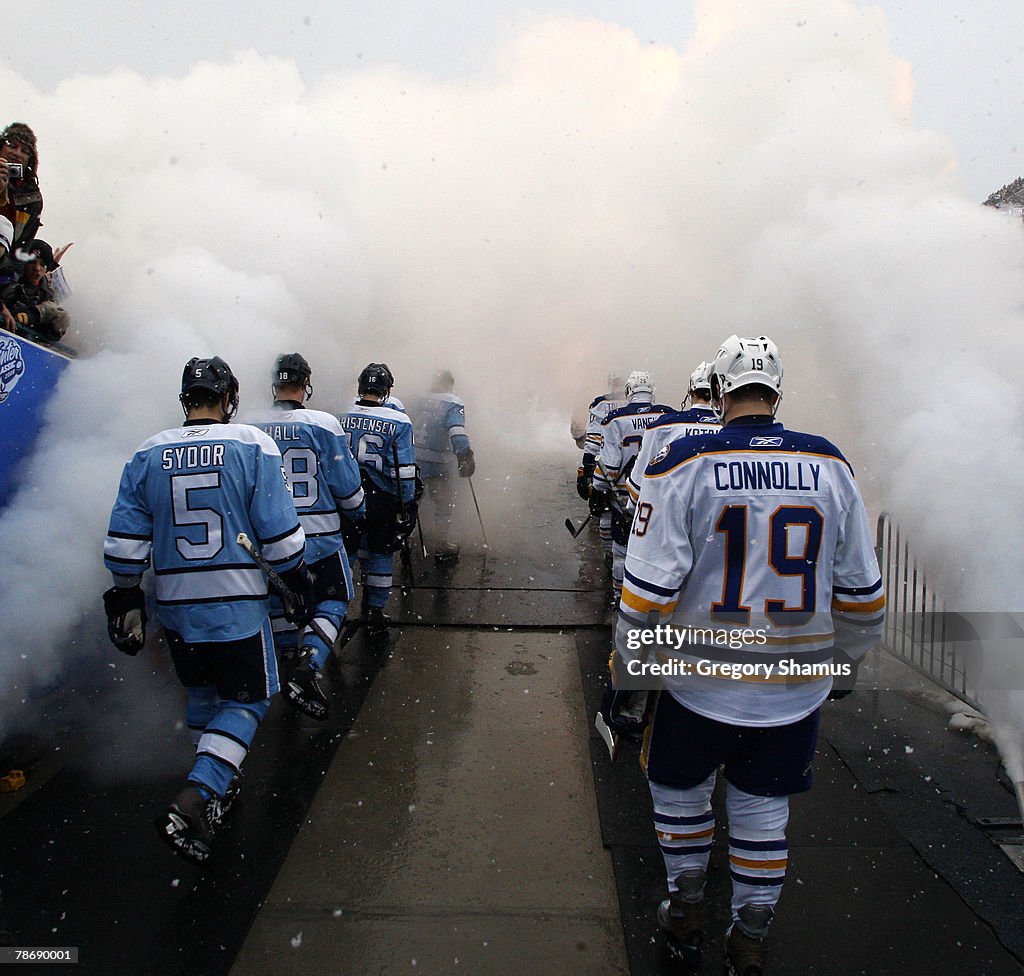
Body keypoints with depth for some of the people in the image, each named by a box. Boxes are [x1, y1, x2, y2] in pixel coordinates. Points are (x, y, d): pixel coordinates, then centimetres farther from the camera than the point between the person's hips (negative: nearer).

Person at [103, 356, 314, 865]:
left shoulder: (148, 454, 3)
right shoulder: (252, 444, -7)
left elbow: (124, 541, 3)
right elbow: (279, 531, -8)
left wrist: (125, 599, 11)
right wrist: (299, 583, 4)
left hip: (174, 606, 4)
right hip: (236, 603, -4)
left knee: (203, 692, 24)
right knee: (247, 699, 9)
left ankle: (215, 787, 36)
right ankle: (195, 799, -7)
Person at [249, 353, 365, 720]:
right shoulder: (323, 424, -11)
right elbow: (346, 483, -7)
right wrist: (355, 514, 12)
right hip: (320, 537, -3)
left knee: (281, 602, 21)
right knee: (334, 600, 11)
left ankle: (292, 660, 32)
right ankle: (306, 668, -8)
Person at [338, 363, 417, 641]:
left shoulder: (340, 418, -1)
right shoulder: (398, 422, -9)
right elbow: (404, 470, -10)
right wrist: (407, 505, -2)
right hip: (381, 500, -2)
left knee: (346, 551, 14)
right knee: (380, 553, 11)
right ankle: (375, 613, 15)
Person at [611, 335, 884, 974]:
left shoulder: (683, 465, -14)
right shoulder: (830, 466, -2)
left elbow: (648, 591, -15)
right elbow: (861, 591, 5)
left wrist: (624, 675, -2)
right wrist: (844, 667, 20)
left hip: (701, 682, -3)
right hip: (798, 688, 3)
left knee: (680, 789, 22)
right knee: (763, 811, 21)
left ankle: (686, 916, 38)